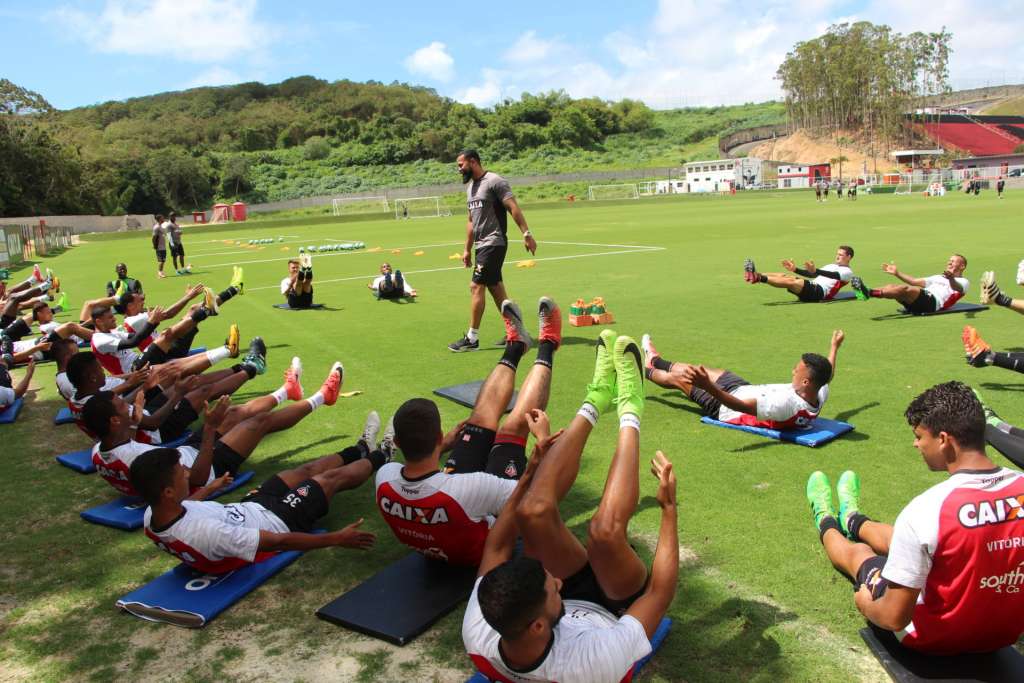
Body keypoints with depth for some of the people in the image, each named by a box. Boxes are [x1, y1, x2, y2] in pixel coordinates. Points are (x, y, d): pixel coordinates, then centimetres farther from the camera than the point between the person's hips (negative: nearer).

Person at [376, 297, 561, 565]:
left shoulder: (384, 480, -30)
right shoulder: (467, 490, -48)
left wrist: (446, 443, 9)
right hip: (491, 544, -4)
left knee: (481, 418, 8)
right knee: (514, 426, -1)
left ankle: (515, 346, 32)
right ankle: (546, 347, 23)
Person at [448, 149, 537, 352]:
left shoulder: (494, 181, -10)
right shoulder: (470, 186, 17)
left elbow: (514, 208, -16)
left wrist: (526, 234, -24)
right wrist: (467, 249, 21)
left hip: (493, 243, -9)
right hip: (481, 245, 9)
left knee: (476, 286, -11)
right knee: (496, 289, 10)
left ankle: (472, 338, -5)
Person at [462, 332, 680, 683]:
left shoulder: (477, 638, -34)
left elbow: (496, 547, -16)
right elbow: (659, 593, -31)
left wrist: (531, 471, -14)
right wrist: (670, 509, -23)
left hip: (573, 596, 4)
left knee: (533, 511, -25)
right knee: (605, 530, -35)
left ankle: (595, 402, -6)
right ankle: (629, 414, -9)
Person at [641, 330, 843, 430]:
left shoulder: (787, 405, -45)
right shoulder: (820, 394, -20)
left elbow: (742, 407, -50)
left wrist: (708, 386, -60)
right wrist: (835, 346, 19)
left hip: (725, 405, -7)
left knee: (680, 377, 12)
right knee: (705, 372, 27)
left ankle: (648, 371, 47)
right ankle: (656, 361, 54)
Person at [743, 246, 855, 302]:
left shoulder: (847, 272, 7)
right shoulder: (832, 266, 34)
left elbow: (834, 275, -16)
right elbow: (812, 274, 25)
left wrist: (815, 270, -34)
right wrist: (795, 269, 9)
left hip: (819, 292, -8)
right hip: (812, 286, 8)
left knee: (790, 281, -30)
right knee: (784, 276, -14)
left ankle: (759, 278, -45)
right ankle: (756, 275, -34)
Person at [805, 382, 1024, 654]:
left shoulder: (925, 509, -34)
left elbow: (894, 618, -27)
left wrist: (866, 604, -5)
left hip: (933, 639, -5)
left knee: (857, 551, 23)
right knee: (898, 537, 29)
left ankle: (826, 523, 59)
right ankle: (853, 521, 63)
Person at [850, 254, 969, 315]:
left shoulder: (963, 282, 17)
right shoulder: (939, 277, 41)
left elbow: (957, 288, -9)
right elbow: (916, 281, 34)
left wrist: (951, 278, -33)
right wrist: (897, 273, 25)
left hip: (933, 302, -7)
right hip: (918, 302, 7)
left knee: (906, 288, -33)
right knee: (891, 287, -19)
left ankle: (870, 293, -53)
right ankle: (866, 292, -48)